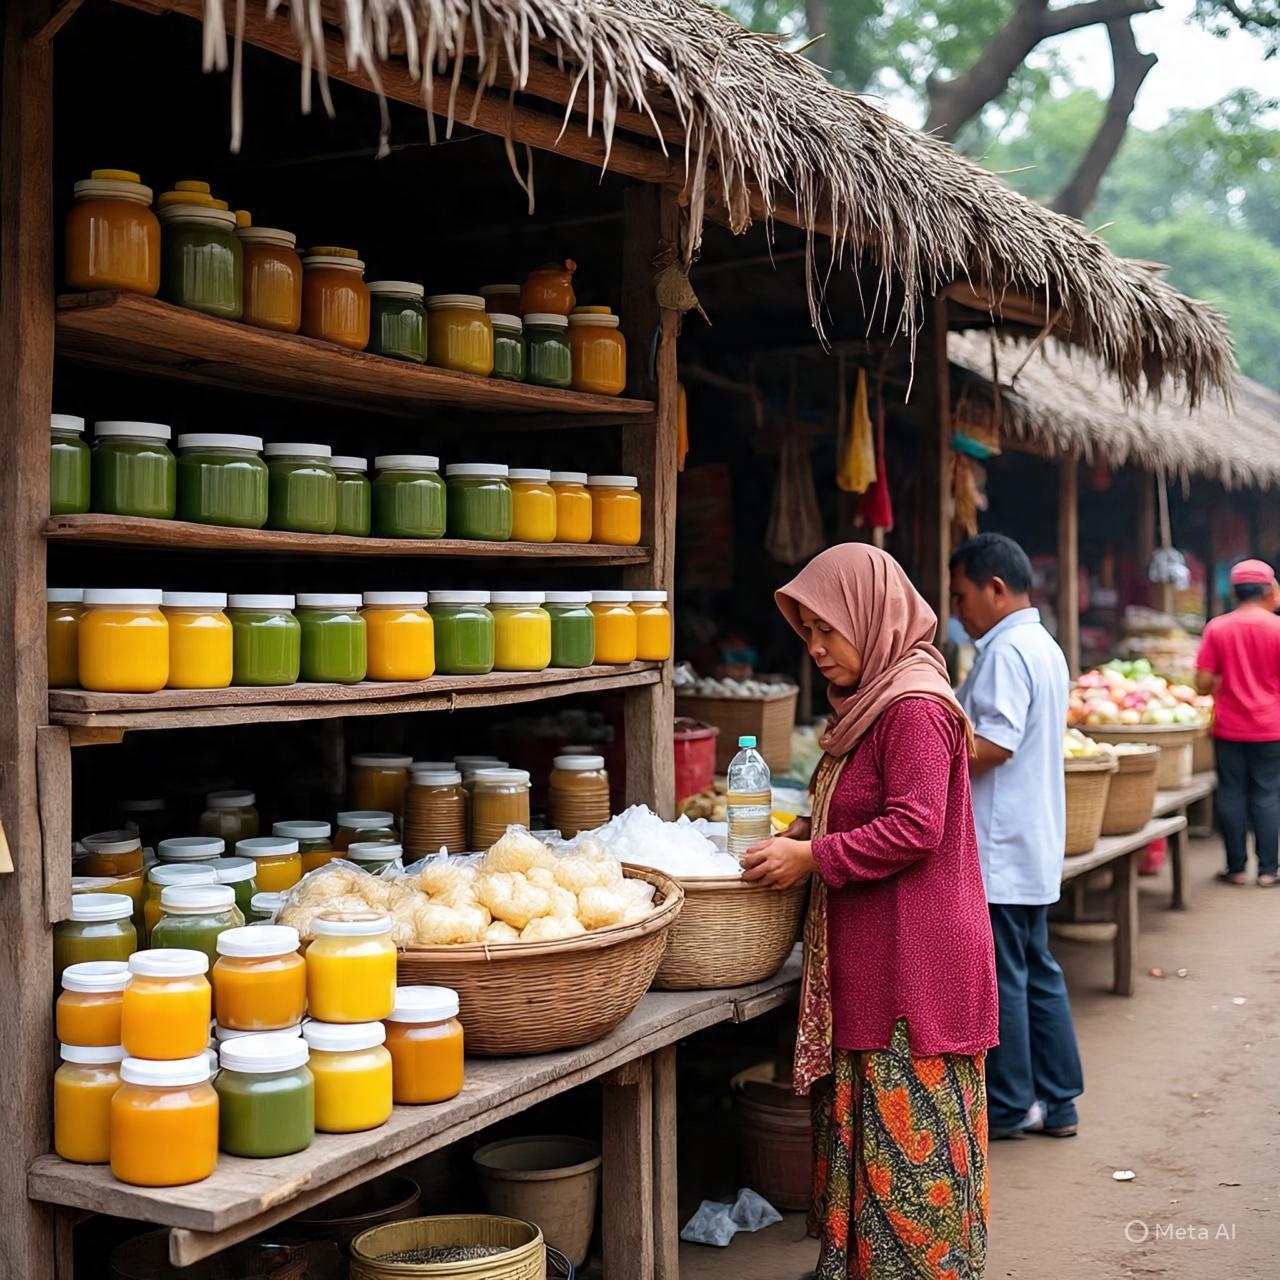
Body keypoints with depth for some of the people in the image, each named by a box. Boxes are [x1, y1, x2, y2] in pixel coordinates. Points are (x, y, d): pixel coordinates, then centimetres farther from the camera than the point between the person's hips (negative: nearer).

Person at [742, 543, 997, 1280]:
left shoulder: (915, 705, -18)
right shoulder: (875, 701, 14)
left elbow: (915, 827, -24)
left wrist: (814, 857, -18)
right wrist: (807, 832, 7)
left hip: (917, 962, -10)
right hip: (875, 961, 10)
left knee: (910, 1135, 0)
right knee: (867, 1128, 16)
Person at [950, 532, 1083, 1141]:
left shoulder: (1007, 652, -17)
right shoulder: (1045, 647, 15)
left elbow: (994, 745, -24)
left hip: (998, 849, -10)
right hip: (1034, 843, 10)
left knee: (999, 977, 0)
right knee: (1037, 971, 15)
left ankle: (1007, 1107, 10)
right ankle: (1056, 1101, 22)